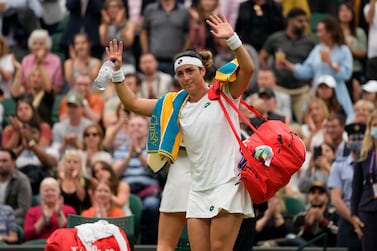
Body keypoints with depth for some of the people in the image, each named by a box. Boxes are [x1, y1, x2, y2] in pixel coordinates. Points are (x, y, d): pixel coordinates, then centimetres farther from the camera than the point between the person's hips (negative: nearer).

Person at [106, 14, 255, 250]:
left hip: (228, 184, -5)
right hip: (198, 190, 5)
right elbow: (133, 103, 13)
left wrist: (232, 39, -30)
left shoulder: (223, 94, -1)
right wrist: (117, 72, 2)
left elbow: (247, 69, -17)